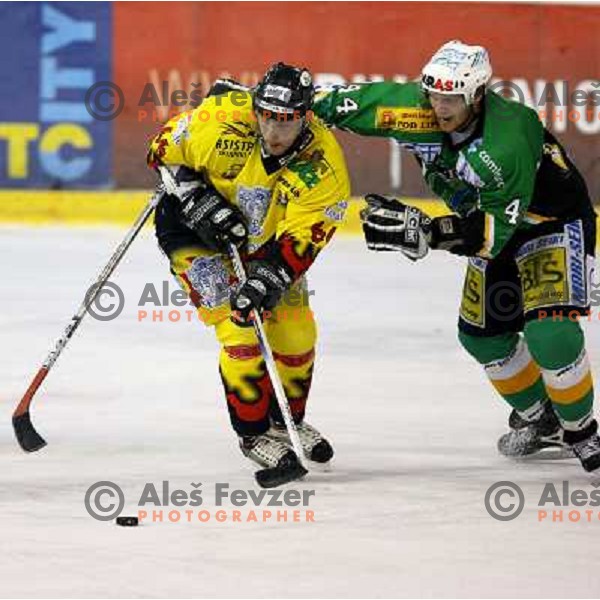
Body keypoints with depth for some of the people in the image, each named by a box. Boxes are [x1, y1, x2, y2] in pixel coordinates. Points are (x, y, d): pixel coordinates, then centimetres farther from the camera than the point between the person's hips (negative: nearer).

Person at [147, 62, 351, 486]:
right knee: (240, 327, -15)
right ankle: (254, 434, -1)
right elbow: (165, 151, -16)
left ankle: (287, 422, 32)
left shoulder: (325, 168, -27)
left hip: (264, 237, 4)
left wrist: (266, 279, -39)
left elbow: (299, 240, -26)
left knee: (295, 331, 7)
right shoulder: (222, 121, -32)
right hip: (192, 228, -4)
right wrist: (200, 203, -25)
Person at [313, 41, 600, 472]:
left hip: (553, 221, -8)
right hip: (499, 224, 8)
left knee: (549, 332, -22)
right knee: (481, 332, 9)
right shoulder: (422, 110, -20)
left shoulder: (507, 142, -38)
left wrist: (427, 232, -43)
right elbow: (360, 102, -10)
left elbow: (495, 230, -36)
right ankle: (539, 419, 30)